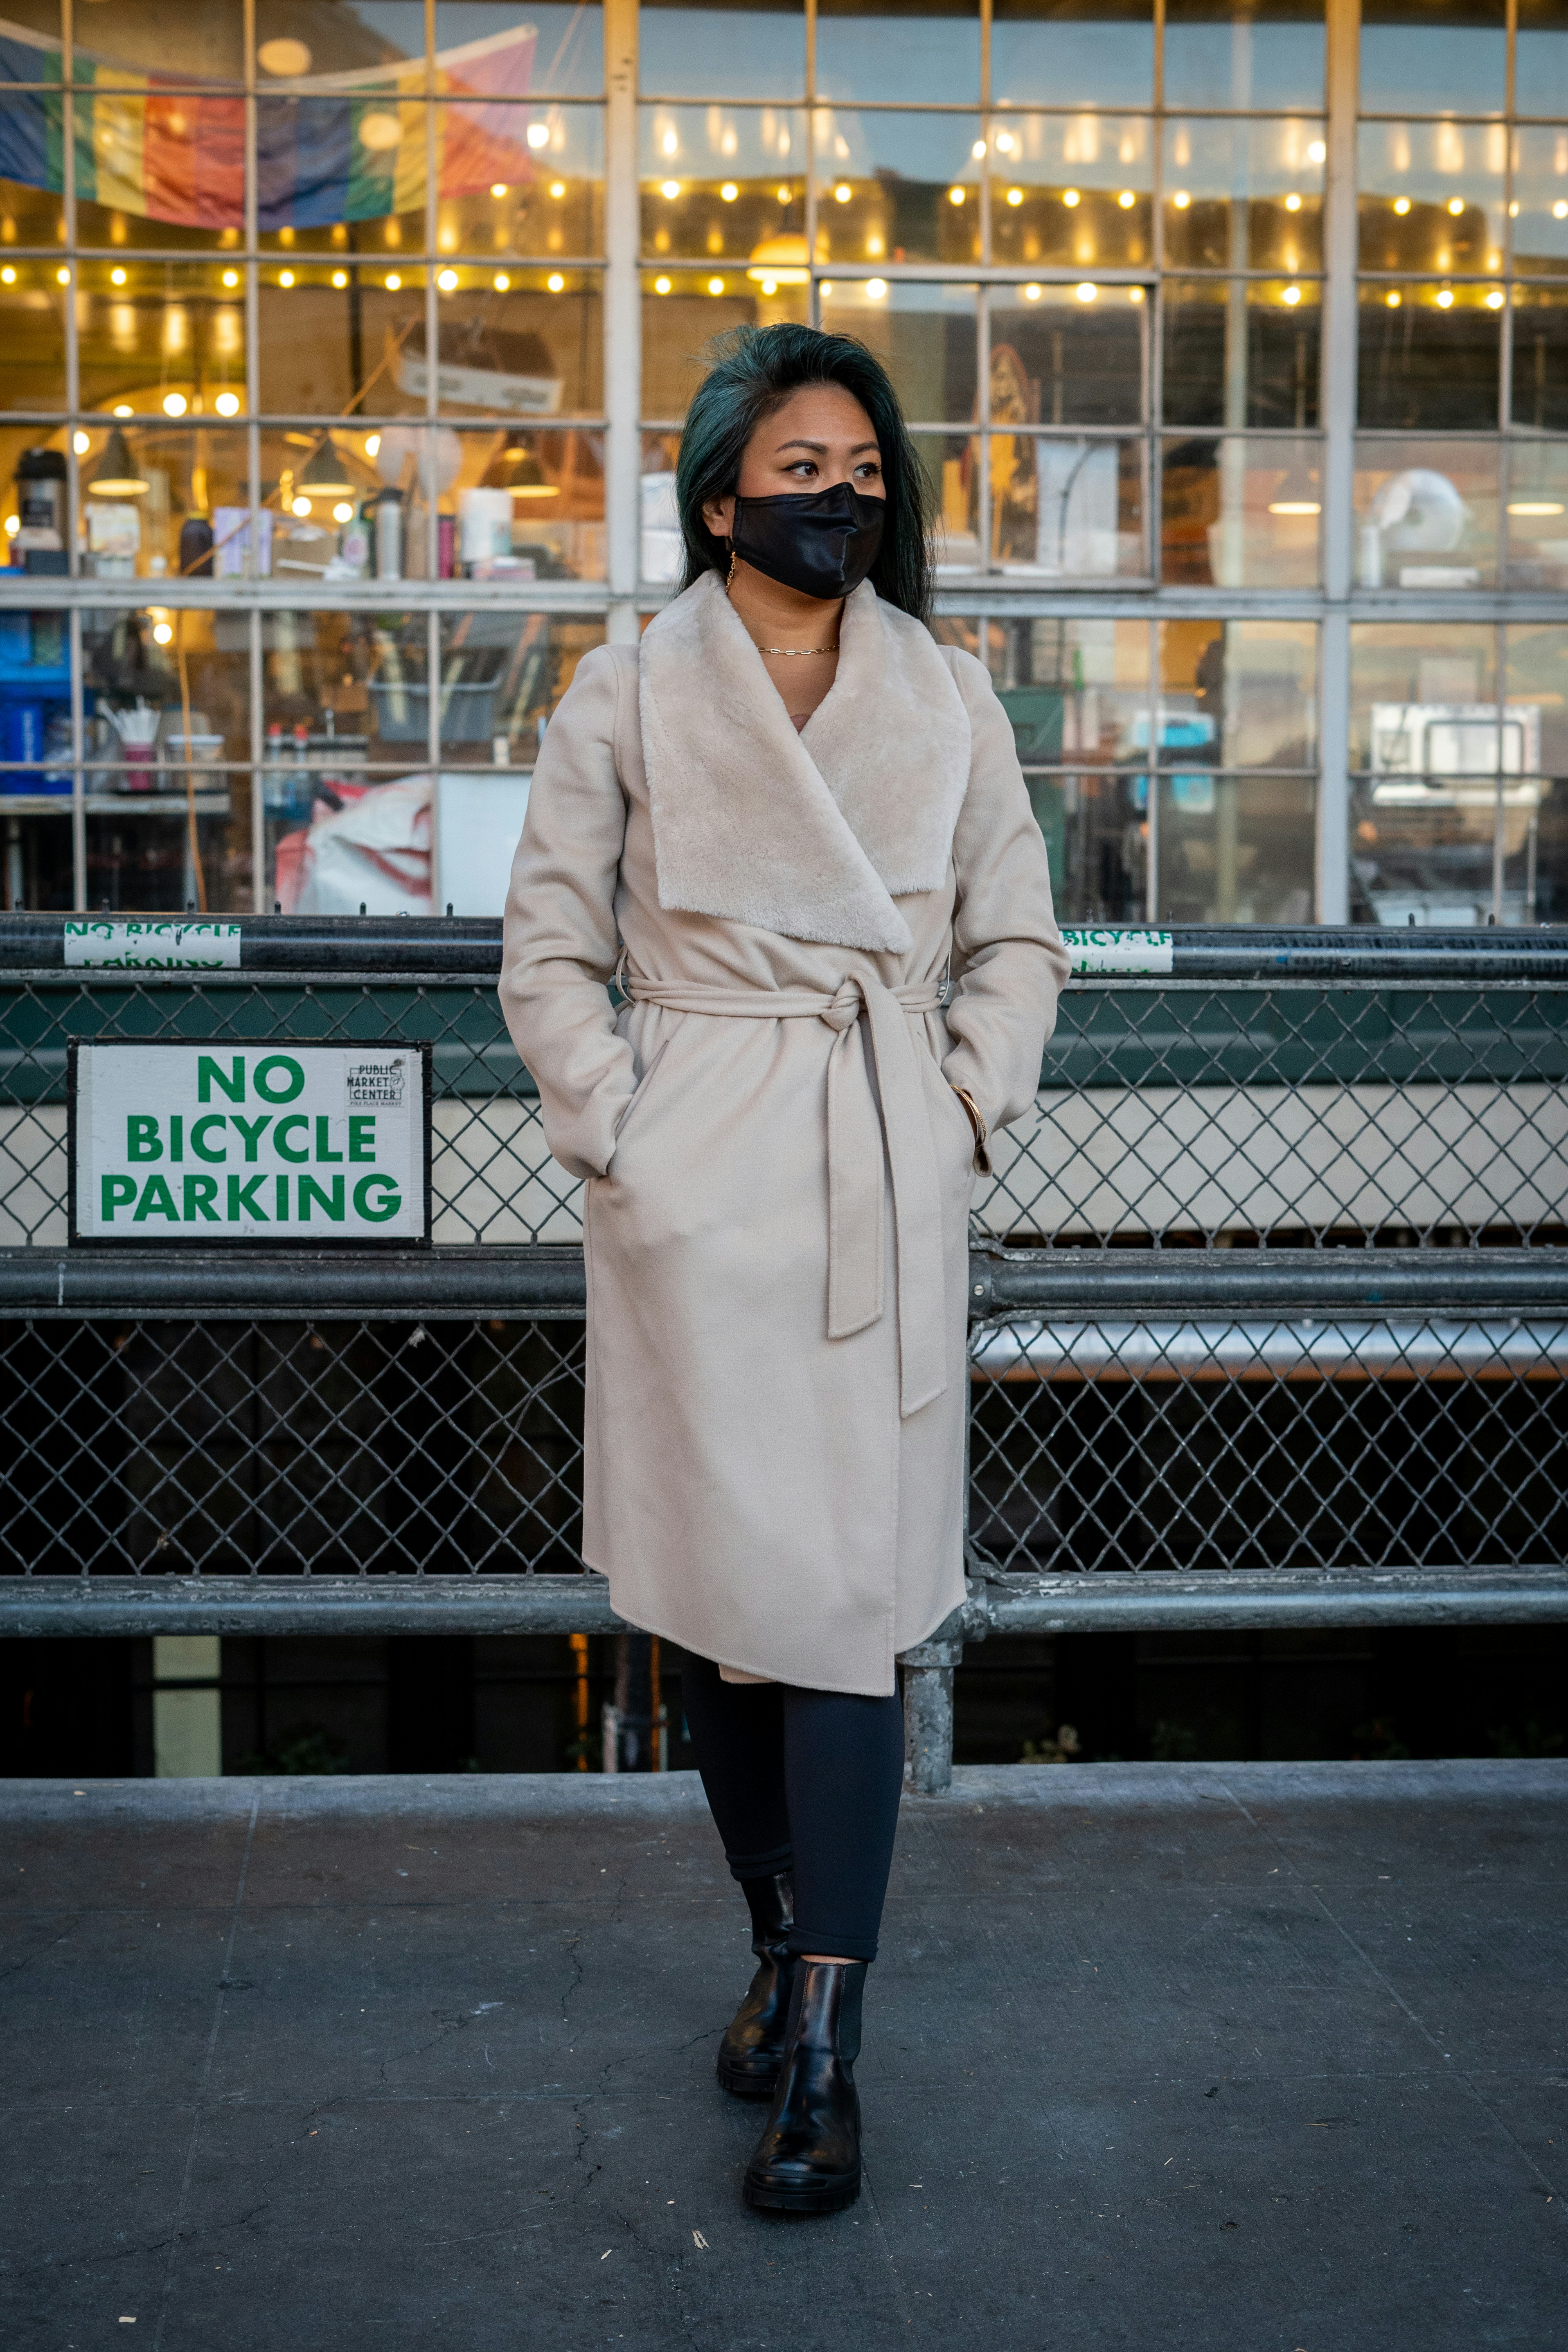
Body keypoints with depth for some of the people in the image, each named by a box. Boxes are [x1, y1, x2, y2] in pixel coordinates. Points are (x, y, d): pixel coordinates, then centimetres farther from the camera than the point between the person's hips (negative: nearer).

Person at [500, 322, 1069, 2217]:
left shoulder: (948, 701, 8)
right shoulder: (626, 696, 3)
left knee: (846, 1596, -4)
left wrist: (960, 1114, 1)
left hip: (880, 1199, 0)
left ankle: (823, 2052, 0)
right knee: (714, 1588, 6)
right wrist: (614, 1131, -4)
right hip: (693, 1191, 0)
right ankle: (778, 1943, 26)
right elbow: (548, 948, 5)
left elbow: (1018, 942, 13)